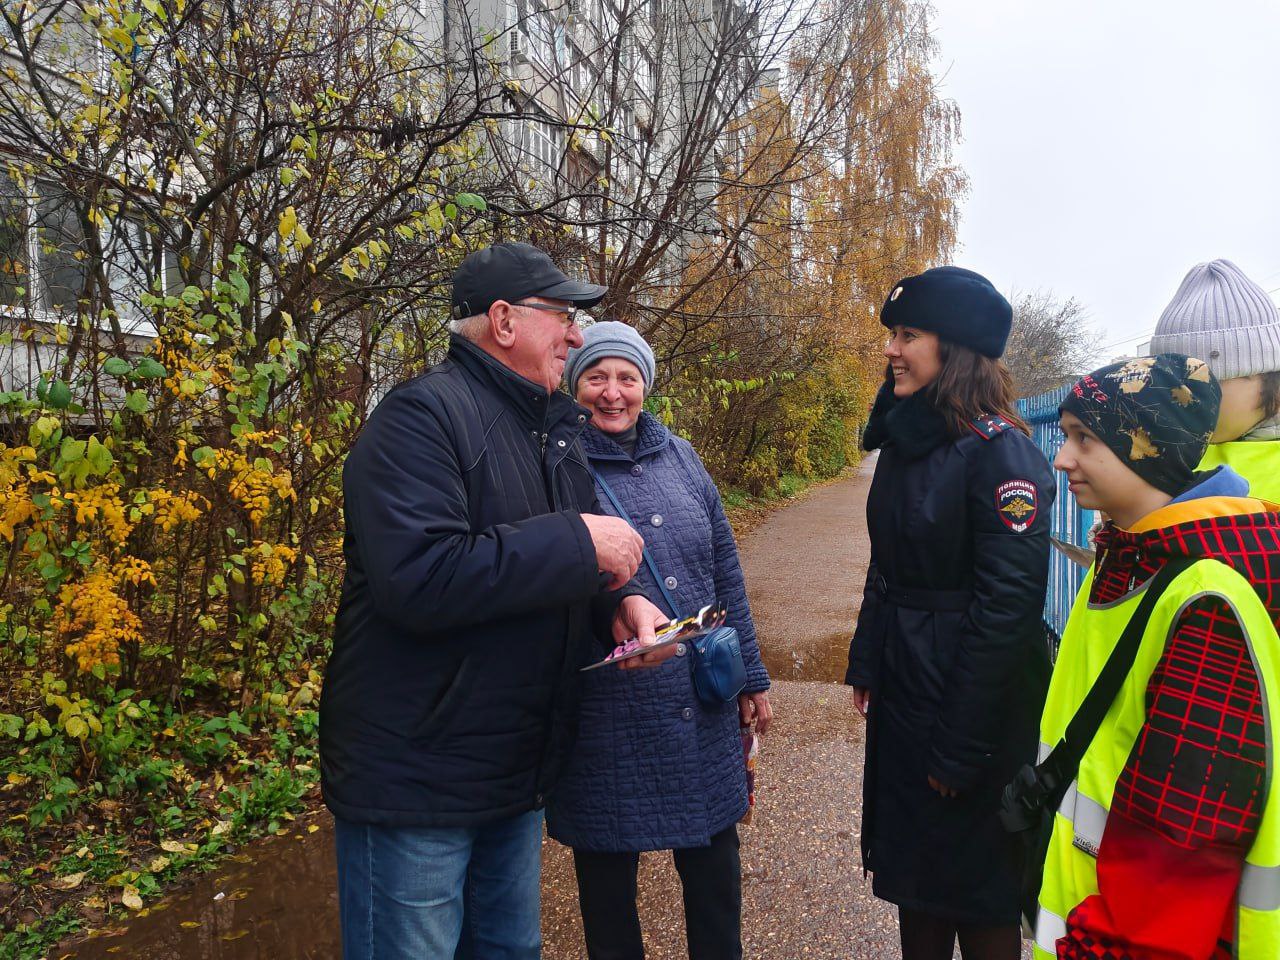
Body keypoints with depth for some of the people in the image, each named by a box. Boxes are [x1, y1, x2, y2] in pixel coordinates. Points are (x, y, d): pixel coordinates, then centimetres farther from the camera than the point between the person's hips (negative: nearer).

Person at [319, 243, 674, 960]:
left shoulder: (556, 428, 9)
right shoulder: (422, 415, -18)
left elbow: (573, 571, 14)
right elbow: (418, 578, -32)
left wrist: (622, 600, -9)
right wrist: (579, 543, -25)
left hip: (521, 771, 8)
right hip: (415, 780, -8)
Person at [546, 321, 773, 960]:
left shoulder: (679, 456, 5)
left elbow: (724, 570, 10)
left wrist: (751, 676, 11)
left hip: (704, 711, 4)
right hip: (605, 713, -3)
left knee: (715, 863, 18)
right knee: (608, 869, 14)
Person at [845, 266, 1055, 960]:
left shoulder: (999, 452, -19)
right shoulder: (903, 440, 6)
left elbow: (1007, 604, -22)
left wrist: (962, 746, -20)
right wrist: (865, 663, 12)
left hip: (973, 699, -7)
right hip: (901, 688, 8)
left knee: (975, 881, 11)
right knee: (911, 864, 20)